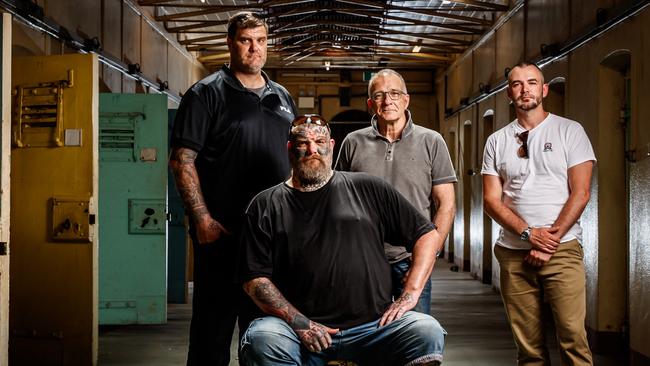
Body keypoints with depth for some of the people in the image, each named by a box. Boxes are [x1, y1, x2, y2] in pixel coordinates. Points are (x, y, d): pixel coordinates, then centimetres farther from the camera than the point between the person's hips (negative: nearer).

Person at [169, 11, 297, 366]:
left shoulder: (282, 97, 15)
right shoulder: (207, 93, -3)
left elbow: (297, 158, 21)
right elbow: (182, 160, -8)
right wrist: (202, 218, -16)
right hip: (221, 231, -5)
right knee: (214, 325, 2)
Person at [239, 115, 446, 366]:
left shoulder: (367, 189, 10)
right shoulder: (266, 206, 10)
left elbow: (428, 234, 12)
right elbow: (255, 278, 2)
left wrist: (410, 293, 1)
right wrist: (299, 322, -11)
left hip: (373, 325, 1)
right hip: (300, 328, 0)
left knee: (428, 332, -25)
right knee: (261, 339, -32)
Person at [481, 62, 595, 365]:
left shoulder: (569, 131, 5)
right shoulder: (497, 141, 12)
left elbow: (580, 193, -2)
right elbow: (491, 200, 5)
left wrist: (550, 241, -9)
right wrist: (529, 234, -9)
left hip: (562, 250, -2)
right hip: (514, 253, 2)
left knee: (572, 336, -11)